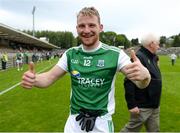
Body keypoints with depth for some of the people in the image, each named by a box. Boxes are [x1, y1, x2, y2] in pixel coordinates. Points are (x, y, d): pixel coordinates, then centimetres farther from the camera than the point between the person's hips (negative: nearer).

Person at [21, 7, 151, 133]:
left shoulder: (115, 54, -13)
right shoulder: (70, 54, -2)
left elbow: (141, 84, -17)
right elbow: (50, 77, 0)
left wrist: (144, 74, -42)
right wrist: (32, 79, -23)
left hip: (101, 123, -2)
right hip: (74, 120, 3)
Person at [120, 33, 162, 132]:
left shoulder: (152, 57, 9)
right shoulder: (138, 57, -21)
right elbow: (129, 82, -26)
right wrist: (131, 104, -25)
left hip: (154, 106, 9)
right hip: (142, 106, -9)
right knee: (131, 129, 8)